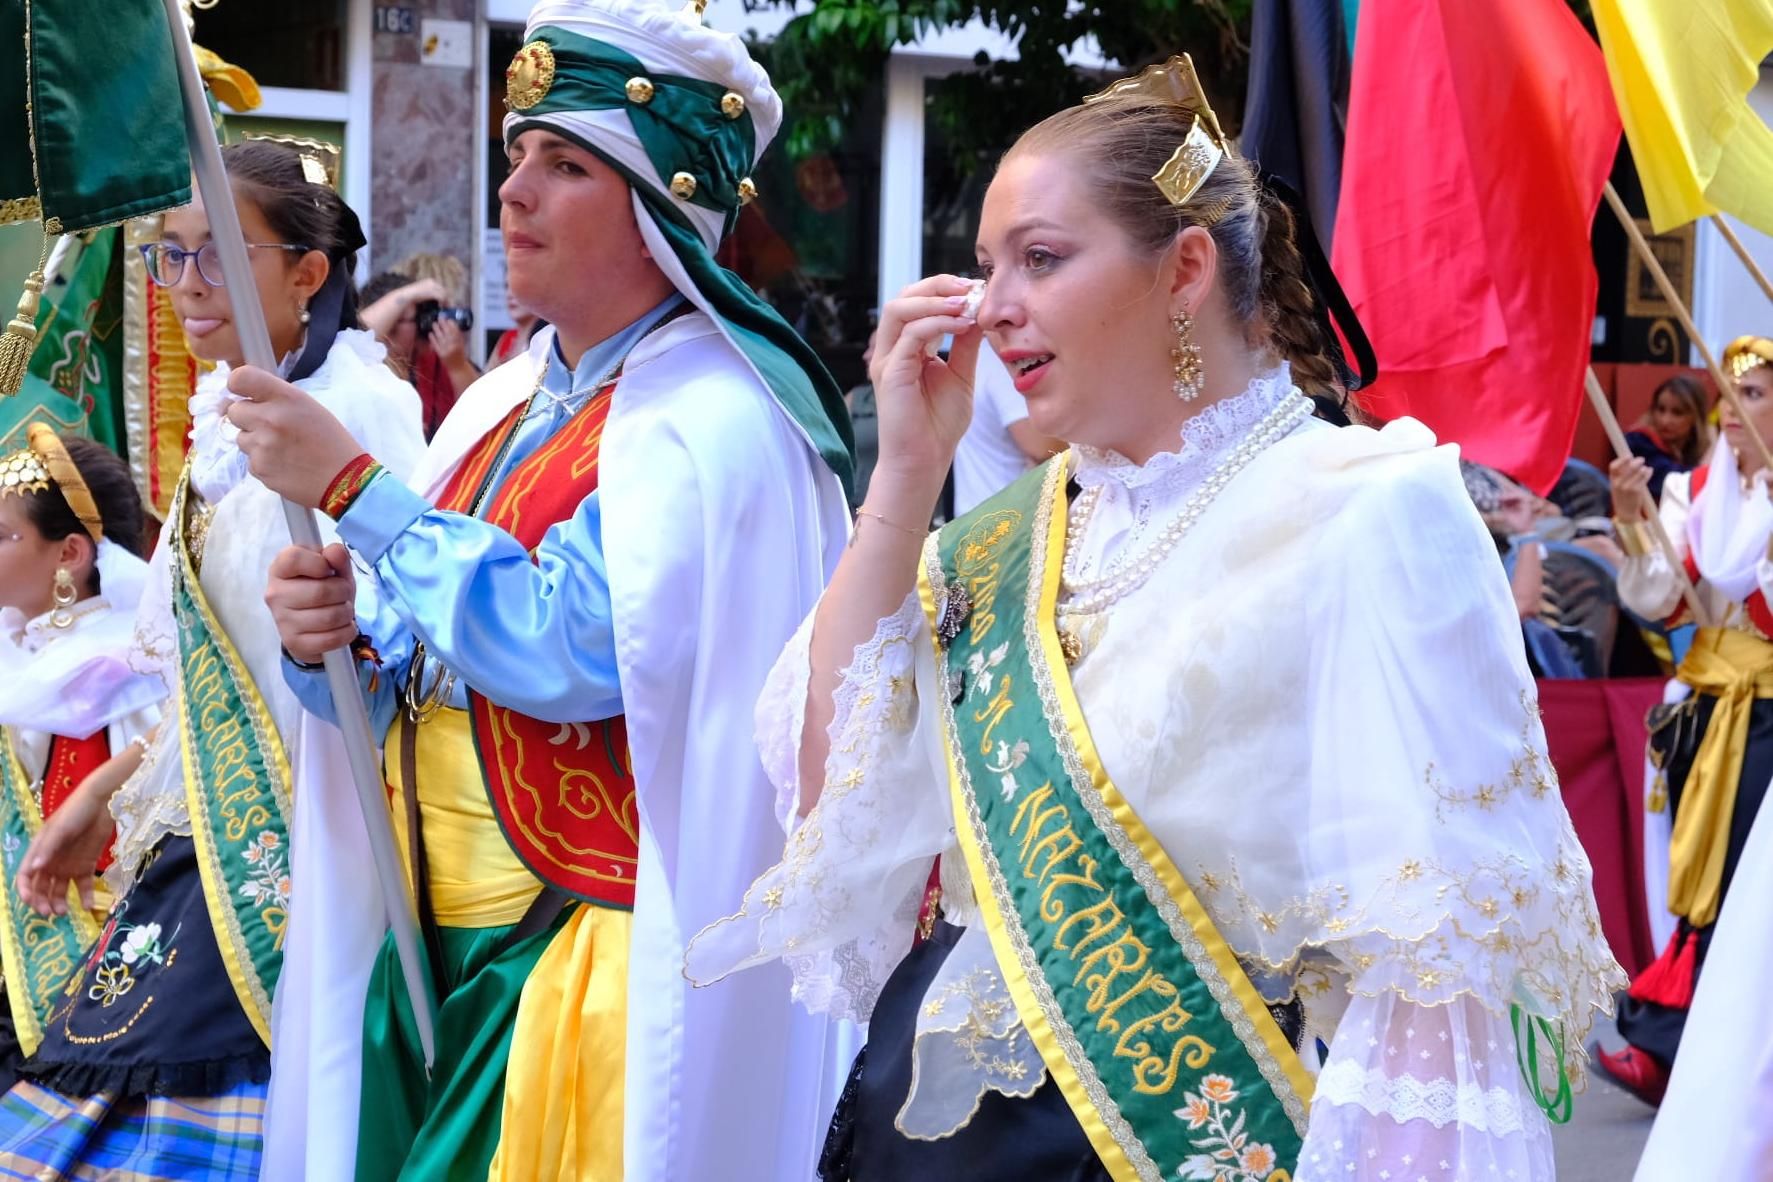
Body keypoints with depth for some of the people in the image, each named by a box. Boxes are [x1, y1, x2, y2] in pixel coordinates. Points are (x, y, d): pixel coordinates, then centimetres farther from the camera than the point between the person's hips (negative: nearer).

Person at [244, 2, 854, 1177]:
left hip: (592, 966, -8)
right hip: (438, 942, 8)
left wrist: (350, 486, -20)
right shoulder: (505, 404, 11)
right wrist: (334, 633, -9)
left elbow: (573, 650, -25)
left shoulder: (711, 425, -14)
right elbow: (411, 671, 14)